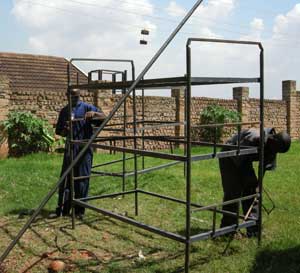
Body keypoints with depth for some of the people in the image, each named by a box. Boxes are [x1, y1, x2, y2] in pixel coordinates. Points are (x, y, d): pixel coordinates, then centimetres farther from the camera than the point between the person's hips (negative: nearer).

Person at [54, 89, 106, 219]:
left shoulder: (87, 107, 4)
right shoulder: (64, 111, 14)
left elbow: (103, 117, -3)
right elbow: (58, 130, 16)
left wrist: (94, 113, -23)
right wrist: (64, 131, -7)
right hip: (70, 147, 3)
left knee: (82, 179, 1)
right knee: (66, 178, 2)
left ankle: (80, 210, 11)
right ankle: (62, 209, 10)